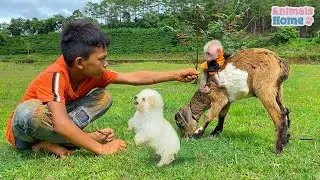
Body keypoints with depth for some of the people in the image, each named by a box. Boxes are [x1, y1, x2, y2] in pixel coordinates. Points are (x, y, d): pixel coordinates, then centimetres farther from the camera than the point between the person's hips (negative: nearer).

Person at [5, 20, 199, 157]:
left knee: (103, 97, -10)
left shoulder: (93, 72, -12)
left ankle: (49, 142, -17)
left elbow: (135, 78, -8)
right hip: (23, 131, -7)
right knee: (29, 111, -42)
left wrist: (176, 75, -9)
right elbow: (61, 125, -44)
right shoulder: (55, 76, -33)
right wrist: (101, 148, -38)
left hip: (59, 124, 7)